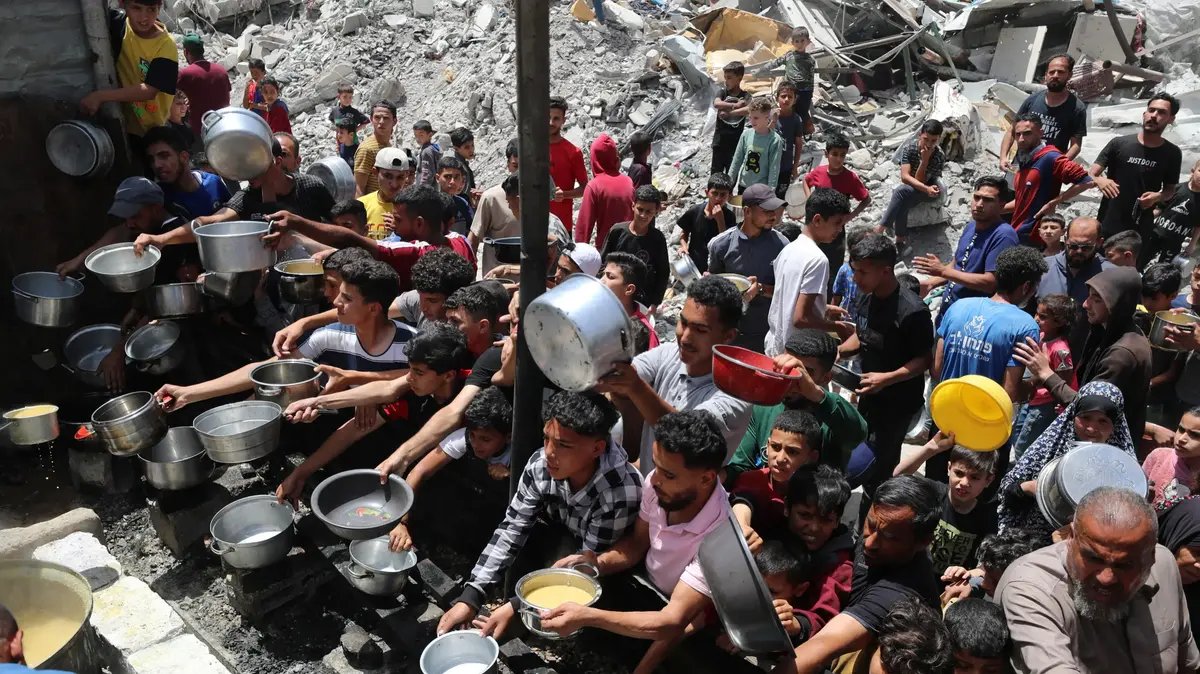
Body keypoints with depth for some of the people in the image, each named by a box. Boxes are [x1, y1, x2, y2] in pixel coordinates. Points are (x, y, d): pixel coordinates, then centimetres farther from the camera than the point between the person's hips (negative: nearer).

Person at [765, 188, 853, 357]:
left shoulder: (788, 249, 6)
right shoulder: (817, 259, -19)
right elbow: (801, 318, -23)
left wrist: (825, 308, 20)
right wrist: (838, 327, -10)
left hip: (773, 346, 9)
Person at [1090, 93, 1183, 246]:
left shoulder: (1172, 153, 2)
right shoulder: (1119, 144, -3)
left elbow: (1170, 189, 13)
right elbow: (1089, 175, -6)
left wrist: (1157, 197, -11)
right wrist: (1099, 181, -29)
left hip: (1141, 231, 1)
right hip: (1107, 227, -1)